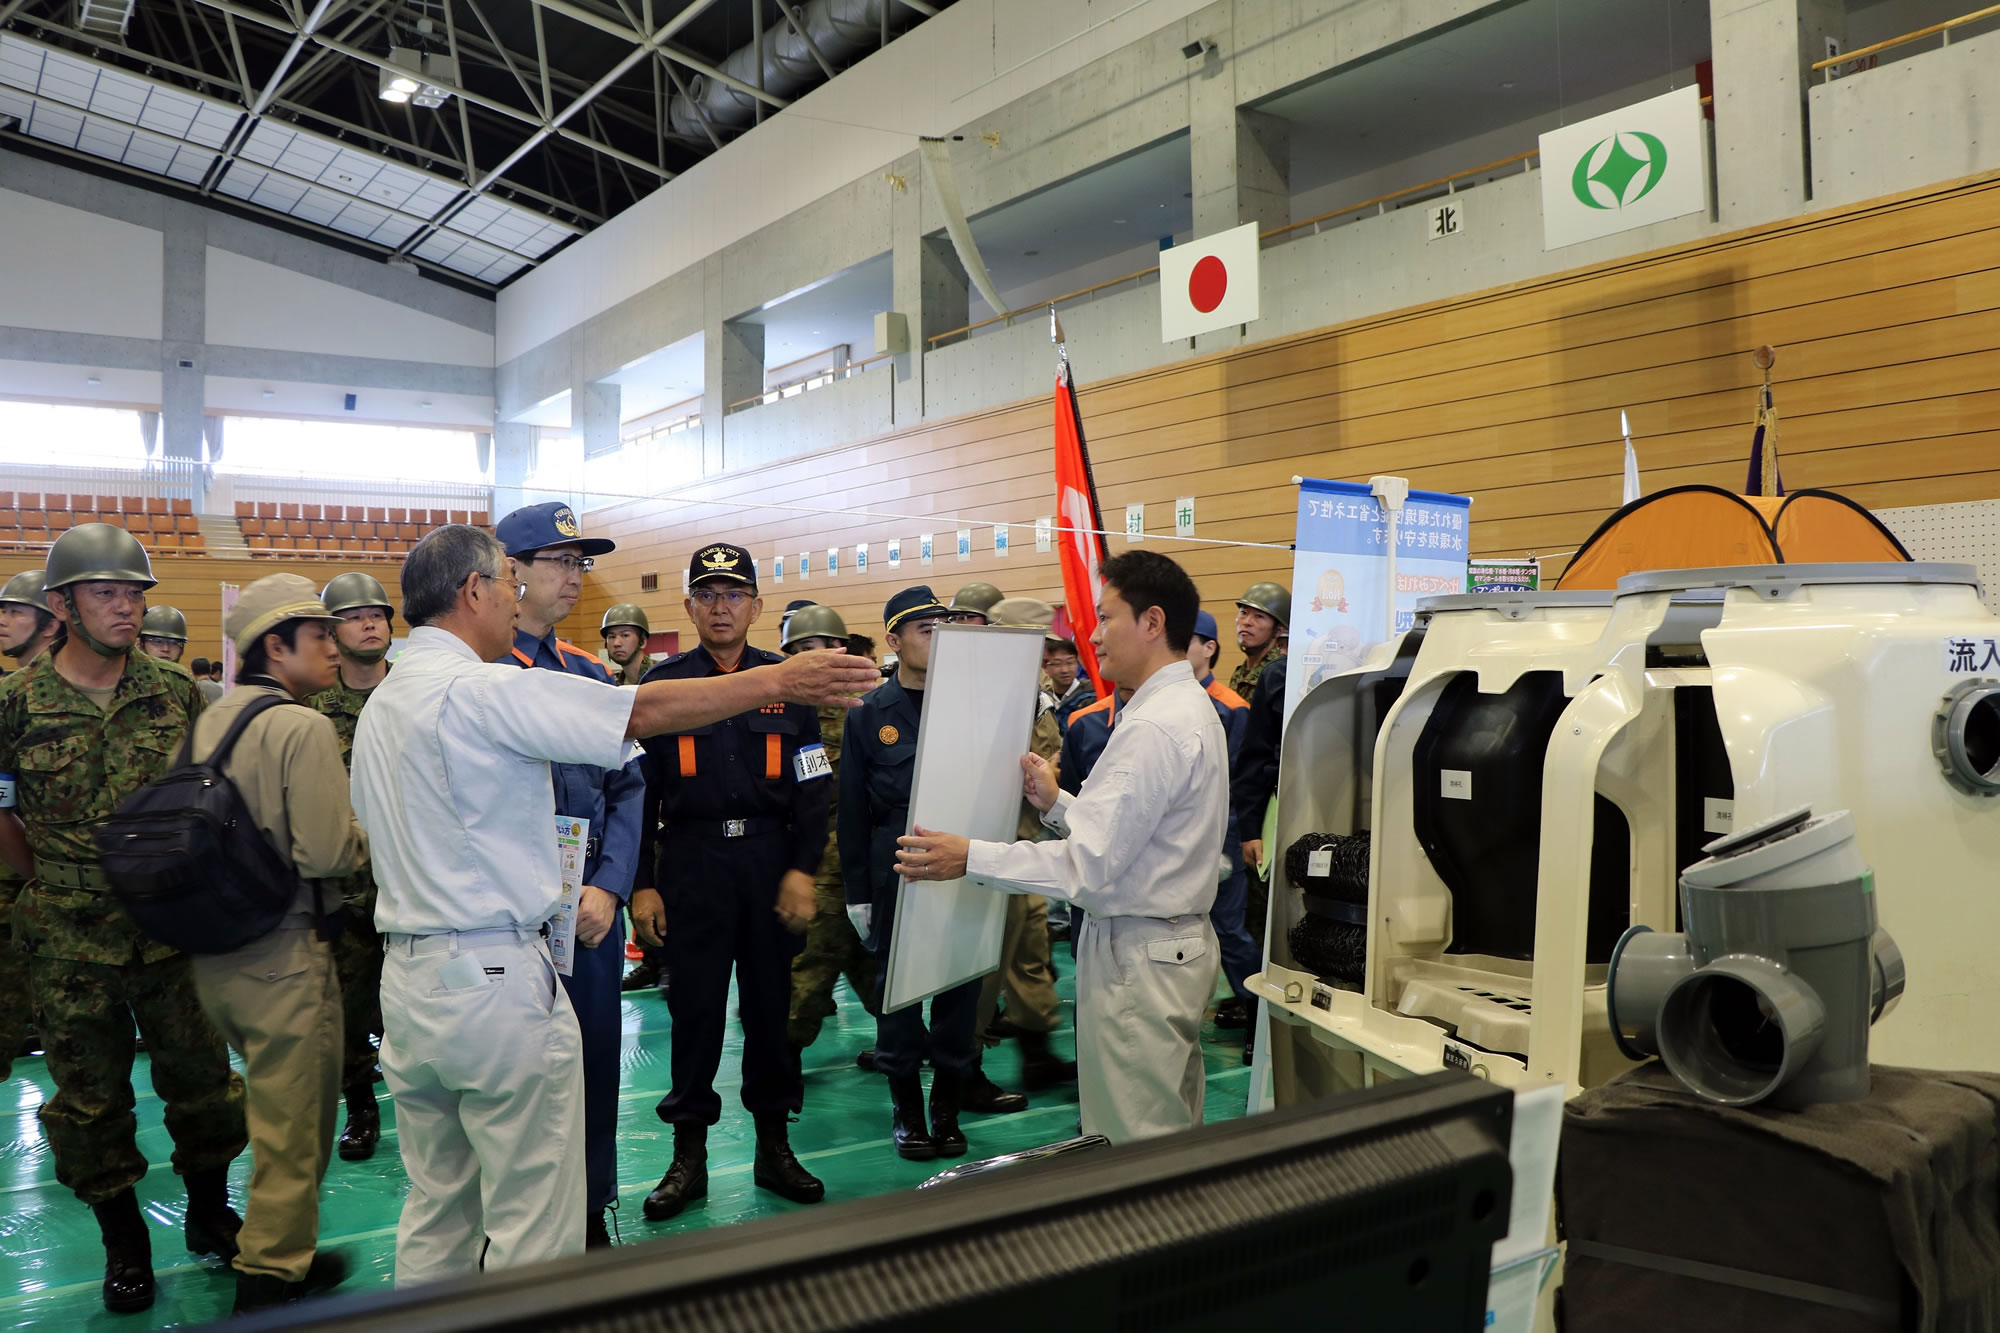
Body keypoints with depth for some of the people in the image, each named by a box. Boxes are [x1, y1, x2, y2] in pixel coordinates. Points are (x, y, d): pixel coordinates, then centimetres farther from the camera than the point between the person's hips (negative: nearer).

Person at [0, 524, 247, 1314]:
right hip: (70, 937, -1)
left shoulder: (177, 696, 0)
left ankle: (210, 1217, 30)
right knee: (91, 1094, 11)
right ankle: (123, 1243, 28)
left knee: (201, 1076, 10)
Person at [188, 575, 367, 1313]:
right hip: (283, 955, -8)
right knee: (293, 1128, 6)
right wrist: (368, 830, -5)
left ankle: (284, 1253, 37)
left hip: (213, 951, 8)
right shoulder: (303, 728, -19)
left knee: (272, 1106, 24)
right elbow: (326, 853, -24)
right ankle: (272, 1284, 18)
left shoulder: (209, 721, 6)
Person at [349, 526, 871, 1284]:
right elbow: (644, 712, -17)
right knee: (535, 1222, 1)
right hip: (495, 977, -10)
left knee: (435, 1207, 18)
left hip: (406, 978, 10)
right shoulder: (485, 687, -15)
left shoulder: (380, 704, 14)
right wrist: (778, 681, -9)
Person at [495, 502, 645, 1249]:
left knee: (594, 1056, 14)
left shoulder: (590, 674, 10)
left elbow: (628, 788, 7)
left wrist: (608, 888, -6)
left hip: (594, 901, 5)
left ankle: (591, 1216, 30)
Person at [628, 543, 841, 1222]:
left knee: (771, 1004, 9)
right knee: (695, 1007, 5)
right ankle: (689, 1155, 18)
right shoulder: (662, 683, 3)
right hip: (691, 861, -1)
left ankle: (774, 1146, 24)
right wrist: (641, 884, -3)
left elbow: (812, 787, 4)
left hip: (770, 858, 1)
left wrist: (802, 869, -4)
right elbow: (639, 789, 2)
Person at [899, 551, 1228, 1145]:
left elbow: (1089, 865, -23)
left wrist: (970, 858, -19)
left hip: (1138, 956, -11)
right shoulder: (1189, 707, 12)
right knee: (1173, 1133, 19)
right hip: (1180, 940, 11)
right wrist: (1056, 803, 8)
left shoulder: (1154, 727, -21)